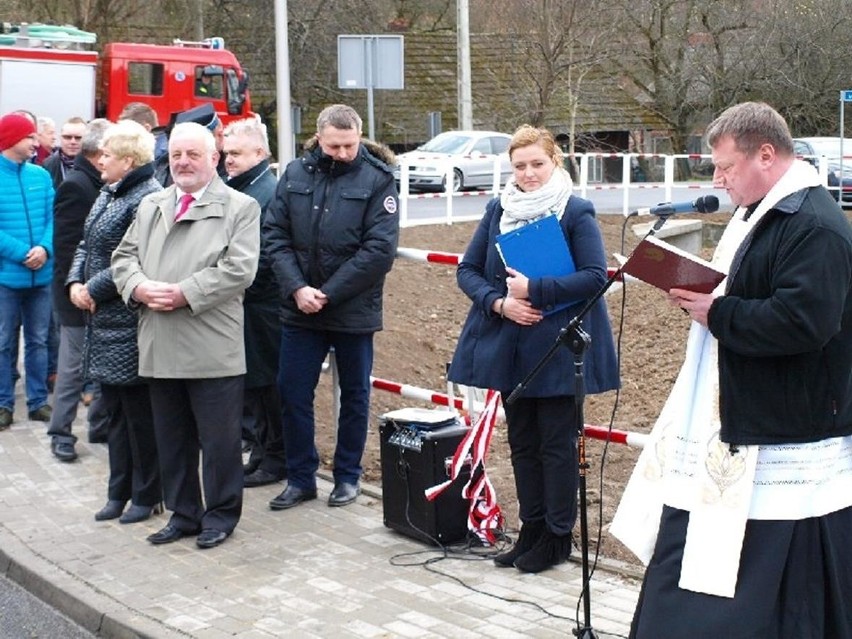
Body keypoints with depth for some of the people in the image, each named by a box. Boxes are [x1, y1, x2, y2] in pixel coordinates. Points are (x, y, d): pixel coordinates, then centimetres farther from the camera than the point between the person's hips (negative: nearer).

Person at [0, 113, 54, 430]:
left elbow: (53, 218, 4)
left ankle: (38, 401, 22)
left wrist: (45, 248, -14)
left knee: (38, 341, 12)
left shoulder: (41, 176, 5)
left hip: (40, 274, 4)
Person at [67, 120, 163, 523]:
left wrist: (93, 289, -15)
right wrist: (75, 282, 1)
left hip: (130, 323, -9)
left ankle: (146, 495, 15)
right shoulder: (109, 194, 13)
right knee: (116, 407, 16)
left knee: (139, 412, 2)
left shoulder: (148, 198, -17)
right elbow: (86, 244, 18)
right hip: (103, 320, 9)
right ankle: (120, 491, 26)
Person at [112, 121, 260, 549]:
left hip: (213, 350, -5)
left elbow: (238, 269, -13)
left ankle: (220, 514, 19)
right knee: (172, 440, 14)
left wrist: (184, 293, -18)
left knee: (219, 440, 4)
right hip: (160, 348, 6)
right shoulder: (151, 206, 17)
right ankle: (183, 513, 27)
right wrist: (140, 287, -7)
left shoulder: (240, 208, -2)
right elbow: (124, 256, 14)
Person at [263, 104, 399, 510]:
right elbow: (275, 235, 0)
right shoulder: (296, 174, 2)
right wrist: (297, 288, -13)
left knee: (354, 395, 11)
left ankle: (348, 476, 26)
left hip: (354, 310, -3)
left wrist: (329, 294, -17)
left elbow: (380, 249, -15)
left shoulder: (376, 179, -8)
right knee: (292, 394, 6)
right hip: (299, 308, 3)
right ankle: (300, 477, 20)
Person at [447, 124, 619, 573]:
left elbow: (595, 276, -15)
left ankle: (557, 536, 15)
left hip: (557, 348, -5)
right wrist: (500, 302, -12)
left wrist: (535, 290, -23)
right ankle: (531, 530, 25)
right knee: (522, 442, 13)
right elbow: (467, 270, 7)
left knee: (556, 443, 3)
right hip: (507, 347, 5)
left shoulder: (576, 212, -7)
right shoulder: (497, 210, 7)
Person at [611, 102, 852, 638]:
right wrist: (698, 293, 4)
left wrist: (716, 312, -20)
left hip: (785, 449, -11)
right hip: (739, 423, 11)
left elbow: (801, 321, -30)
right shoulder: (759, 213, 14)